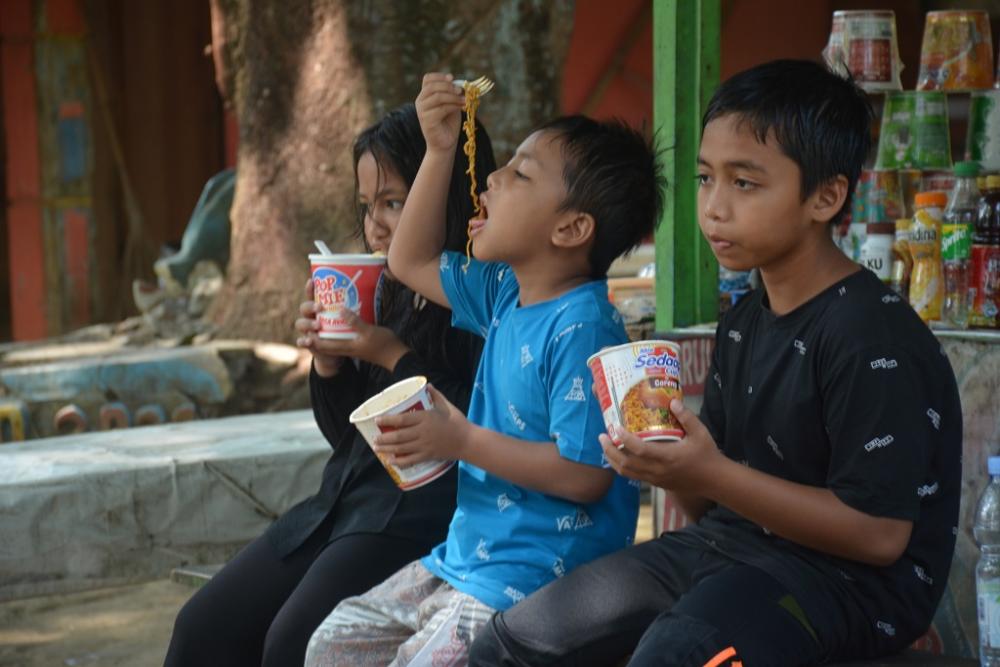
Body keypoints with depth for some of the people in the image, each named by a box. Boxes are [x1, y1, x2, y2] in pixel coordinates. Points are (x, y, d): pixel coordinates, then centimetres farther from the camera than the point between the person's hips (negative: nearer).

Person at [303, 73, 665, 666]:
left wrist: (461, 440, -21)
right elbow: (412, 262, 21)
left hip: (537, 575, -10)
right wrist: (440, 150, 11)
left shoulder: (580, 328, -21)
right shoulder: (507, 293, 7)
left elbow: (586, 475, -24)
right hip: (463, 555, 10)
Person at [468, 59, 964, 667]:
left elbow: (880, 534, -21)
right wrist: (669, 461, -9)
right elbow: (715, 500, 14)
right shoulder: (743, 323, 10)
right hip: (730, 544, 8)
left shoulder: (873, 337, -17)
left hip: (847, 573, -8)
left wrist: (710, 474, -23)